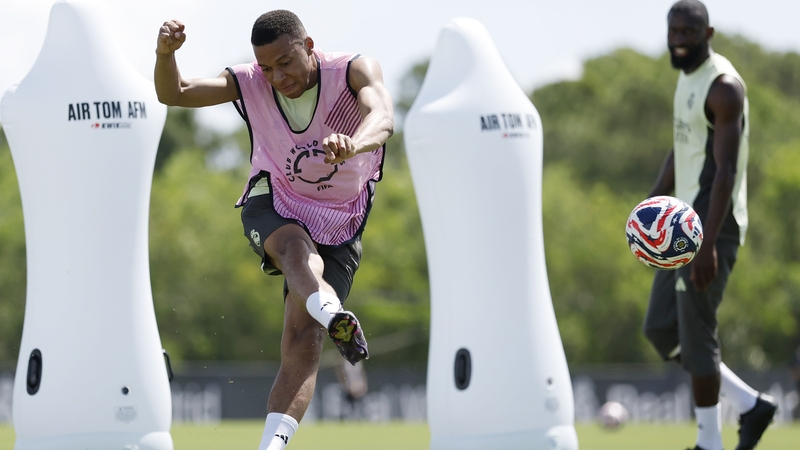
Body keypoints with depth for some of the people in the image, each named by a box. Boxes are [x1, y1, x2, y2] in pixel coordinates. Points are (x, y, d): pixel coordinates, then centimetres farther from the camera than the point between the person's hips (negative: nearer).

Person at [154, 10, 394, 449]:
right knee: (296, 245, -38)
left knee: (303, 343, -13)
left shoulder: (355, 71, -17)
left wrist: (353, 145, -62)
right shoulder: (249, 83, -9)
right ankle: (332, 315, -66)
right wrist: (165, 54, -33)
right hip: (272, 206, 0)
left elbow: (382, 117, -38)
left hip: (339, 227, 0)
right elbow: (173, 94, -10)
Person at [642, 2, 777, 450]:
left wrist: (708, 243, -29)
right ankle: (751, 404, 17)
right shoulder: (688, 78, 14)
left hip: (713, 226, -10)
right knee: (661, 329, 10)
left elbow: (725, 170, -23)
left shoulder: (723, 88, -16)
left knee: (696, 334, -5)